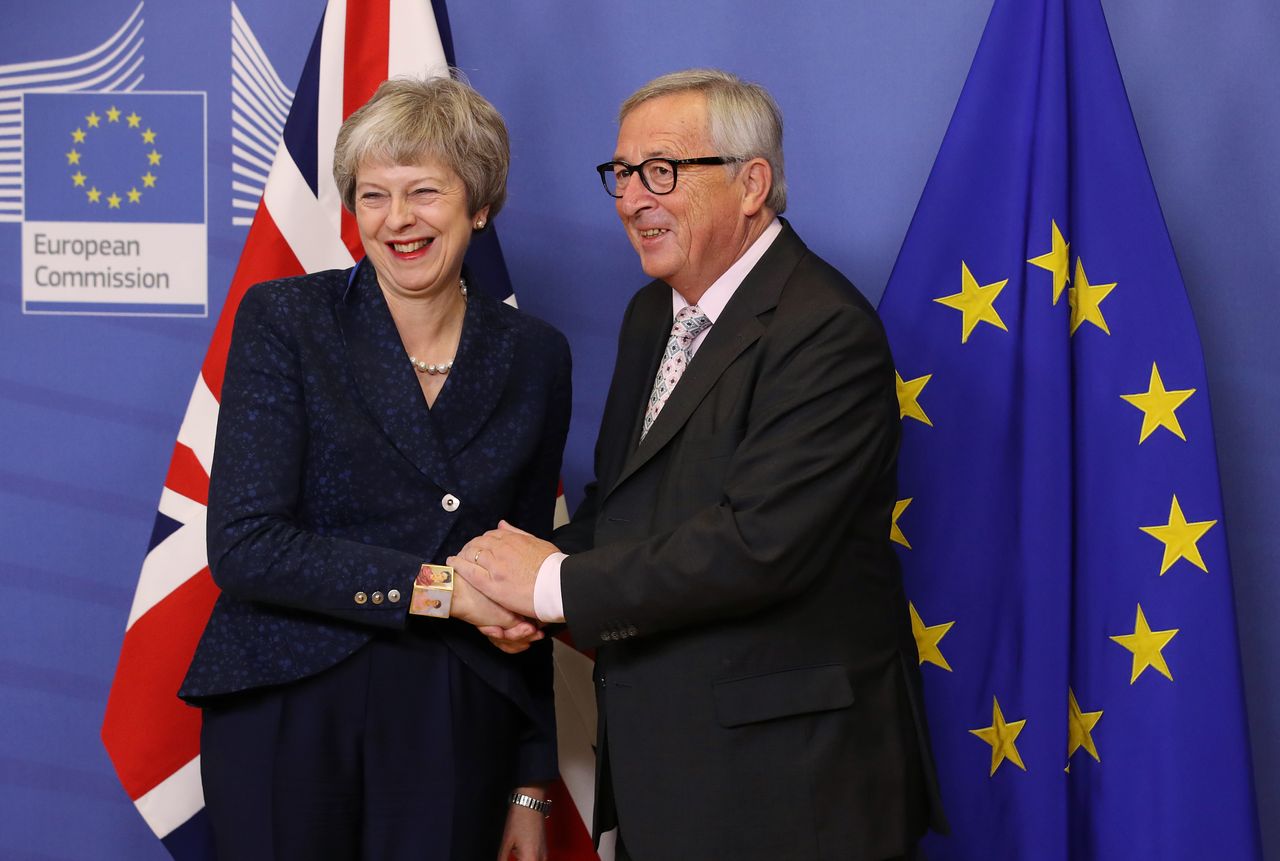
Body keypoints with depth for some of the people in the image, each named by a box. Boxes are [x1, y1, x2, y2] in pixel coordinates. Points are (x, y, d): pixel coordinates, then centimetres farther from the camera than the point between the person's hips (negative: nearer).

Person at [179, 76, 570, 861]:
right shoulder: (284, 319, -3)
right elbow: (244, 547, -13)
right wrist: (435, 587, -18)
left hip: (454, 729, 2)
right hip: (289, 706, -2)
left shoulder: (535, 354, 5)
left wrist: (531, 786, 8)